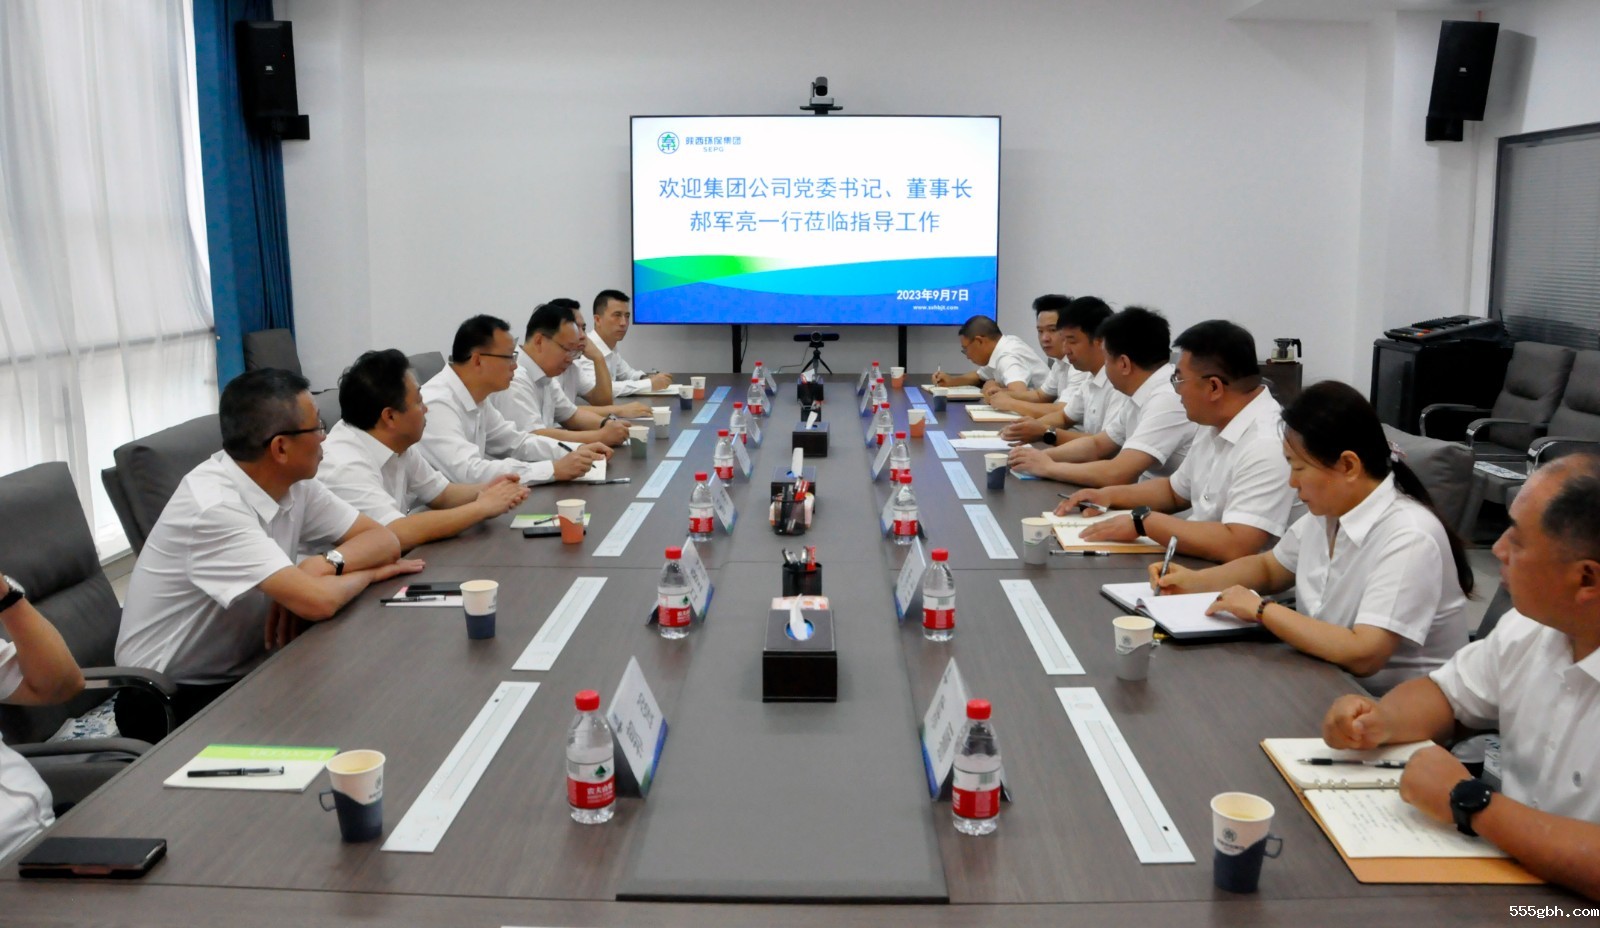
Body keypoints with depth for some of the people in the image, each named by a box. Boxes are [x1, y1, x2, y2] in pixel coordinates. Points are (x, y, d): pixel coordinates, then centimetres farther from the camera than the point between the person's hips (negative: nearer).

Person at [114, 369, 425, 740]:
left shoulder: (293, 482, -4)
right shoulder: (213, 508, -27)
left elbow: (384, 539, -2)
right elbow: (317, 602, -34)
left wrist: (320, 566, -21)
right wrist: (367, 572, -14)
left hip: (244, 674, 7)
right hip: (169, 700, -7)